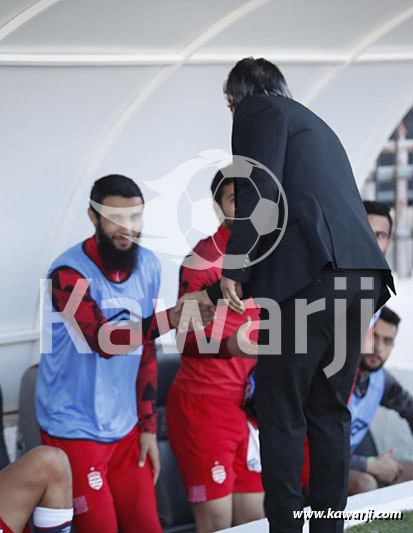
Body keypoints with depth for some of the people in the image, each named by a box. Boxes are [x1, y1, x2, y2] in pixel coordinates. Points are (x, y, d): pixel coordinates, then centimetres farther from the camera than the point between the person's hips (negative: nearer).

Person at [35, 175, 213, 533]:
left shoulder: (147, 265, 4)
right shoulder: (69, 274, -16)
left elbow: (146, 351, 10)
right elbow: (103, 341, -30)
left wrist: (148, 426, 8)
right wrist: (169, 320, -44)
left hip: (125, 429, 6)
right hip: (76, 431, -6)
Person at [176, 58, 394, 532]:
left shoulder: (260, 110, 8)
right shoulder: (315, 125, 33)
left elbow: (259, 191, -10)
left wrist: (233, 269, -9)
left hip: (311, 274, -8)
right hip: (360, 277, 8)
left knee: (282, 414, -1)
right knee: (328, 411, 13)